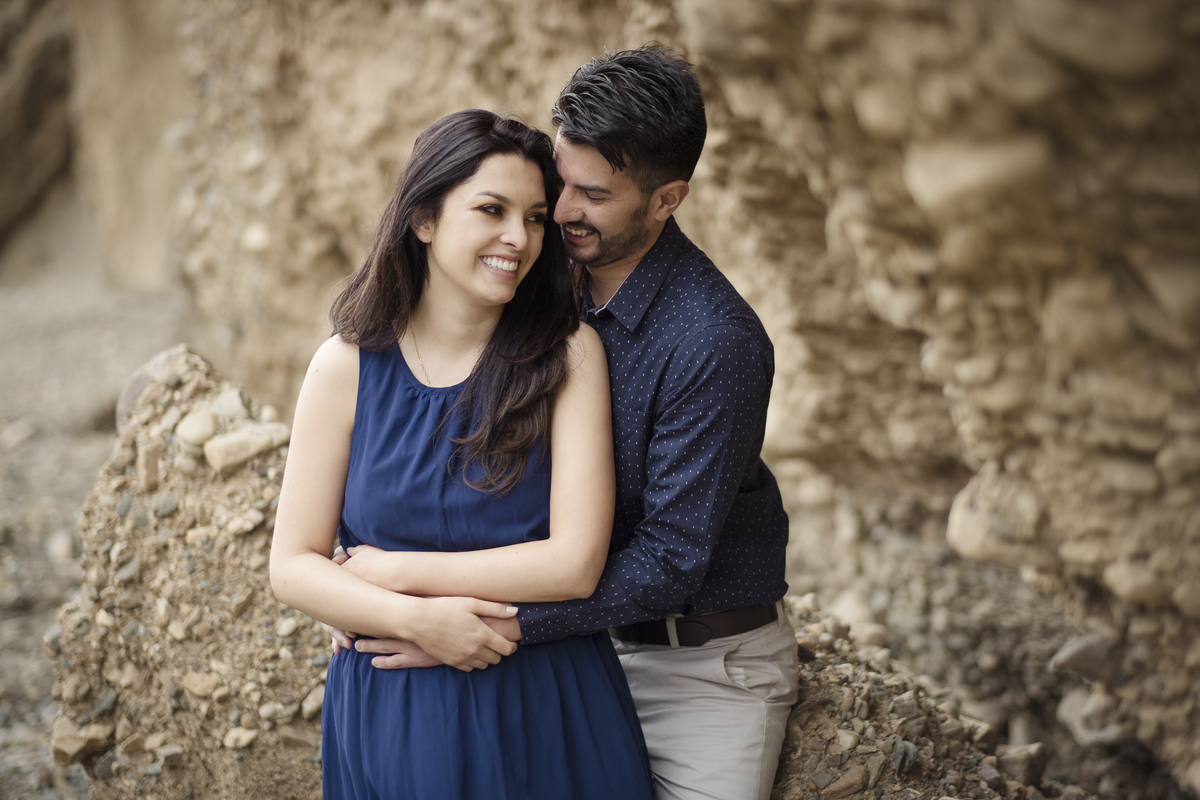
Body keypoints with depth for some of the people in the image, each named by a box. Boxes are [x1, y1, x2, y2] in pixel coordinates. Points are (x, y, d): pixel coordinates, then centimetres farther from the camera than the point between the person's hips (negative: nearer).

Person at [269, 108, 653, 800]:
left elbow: (575, 562, -14)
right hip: (391, 718, 1)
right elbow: (293, 565, -2)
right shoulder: (348, 366, -4)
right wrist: (414, 619, -19)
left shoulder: (568, 354, -8)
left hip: (549, 715, -1)